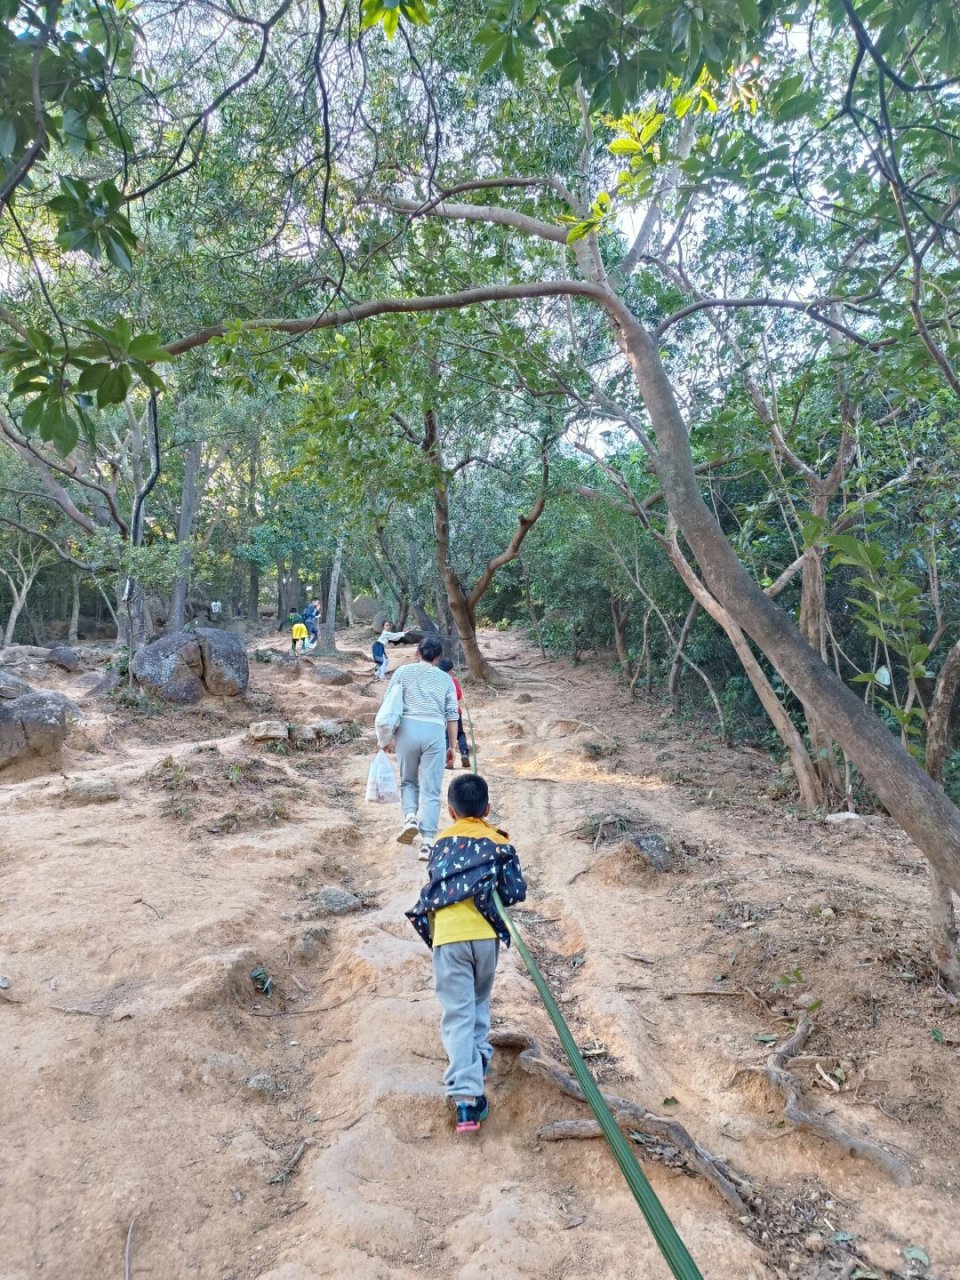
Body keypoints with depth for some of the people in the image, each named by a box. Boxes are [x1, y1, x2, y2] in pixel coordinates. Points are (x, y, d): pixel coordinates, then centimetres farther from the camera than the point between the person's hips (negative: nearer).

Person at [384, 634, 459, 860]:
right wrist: (452, 746, 17)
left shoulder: (403, 671, 13)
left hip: (408, 728, 0)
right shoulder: (445, 679, 18)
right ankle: (427, 842, -5)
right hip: (435, 731, 0)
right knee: (431, 790, 2)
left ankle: (410, 816, -4)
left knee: (408, 780, 20)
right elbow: (451, 715, 13)